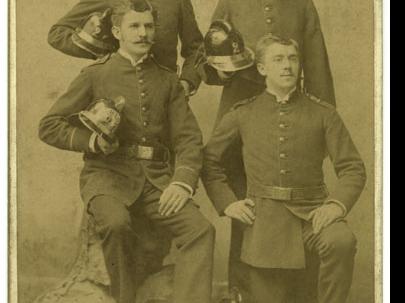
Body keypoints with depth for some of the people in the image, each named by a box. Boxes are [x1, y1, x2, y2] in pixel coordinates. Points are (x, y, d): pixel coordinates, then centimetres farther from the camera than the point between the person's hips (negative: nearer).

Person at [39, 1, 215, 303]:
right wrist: (92, 141, -10)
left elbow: (189, 138, 9)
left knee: (201, 229, -21)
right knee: (116, 222, -34)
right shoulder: (96, 75, 7)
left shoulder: (167, 80, 15)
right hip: (108, 173, -3)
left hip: (156, 175, 3)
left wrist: (182, 182, -9)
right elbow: (50, 126, 7)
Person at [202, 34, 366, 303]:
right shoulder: (243, 114, 8)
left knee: (342, 241, -33)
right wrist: (227, 203, 3)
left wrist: (338, 203, -15)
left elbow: (353, 167, 4)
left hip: (312, 210, -1)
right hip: (264, 215, 1)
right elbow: (209, 160, 15)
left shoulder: (323, 113, 6)